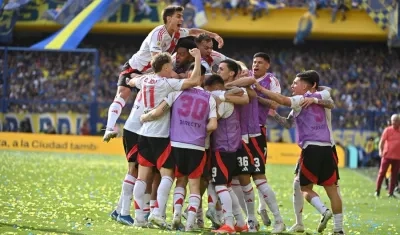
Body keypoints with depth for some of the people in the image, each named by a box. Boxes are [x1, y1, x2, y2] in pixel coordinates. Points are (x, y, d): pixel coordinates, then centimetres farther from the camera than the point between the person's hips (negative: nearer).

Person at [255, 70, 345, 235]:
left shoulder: (300, 100, 2)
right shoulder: (320, 98, 19)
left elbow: (282, 100, -15)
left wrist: (260, 89, -9)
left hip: (311, 148, -5)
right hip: (327, 148, 5)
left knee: (306, 188, 6)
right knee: (331, 188, 6)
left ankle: (324, 211, -20)